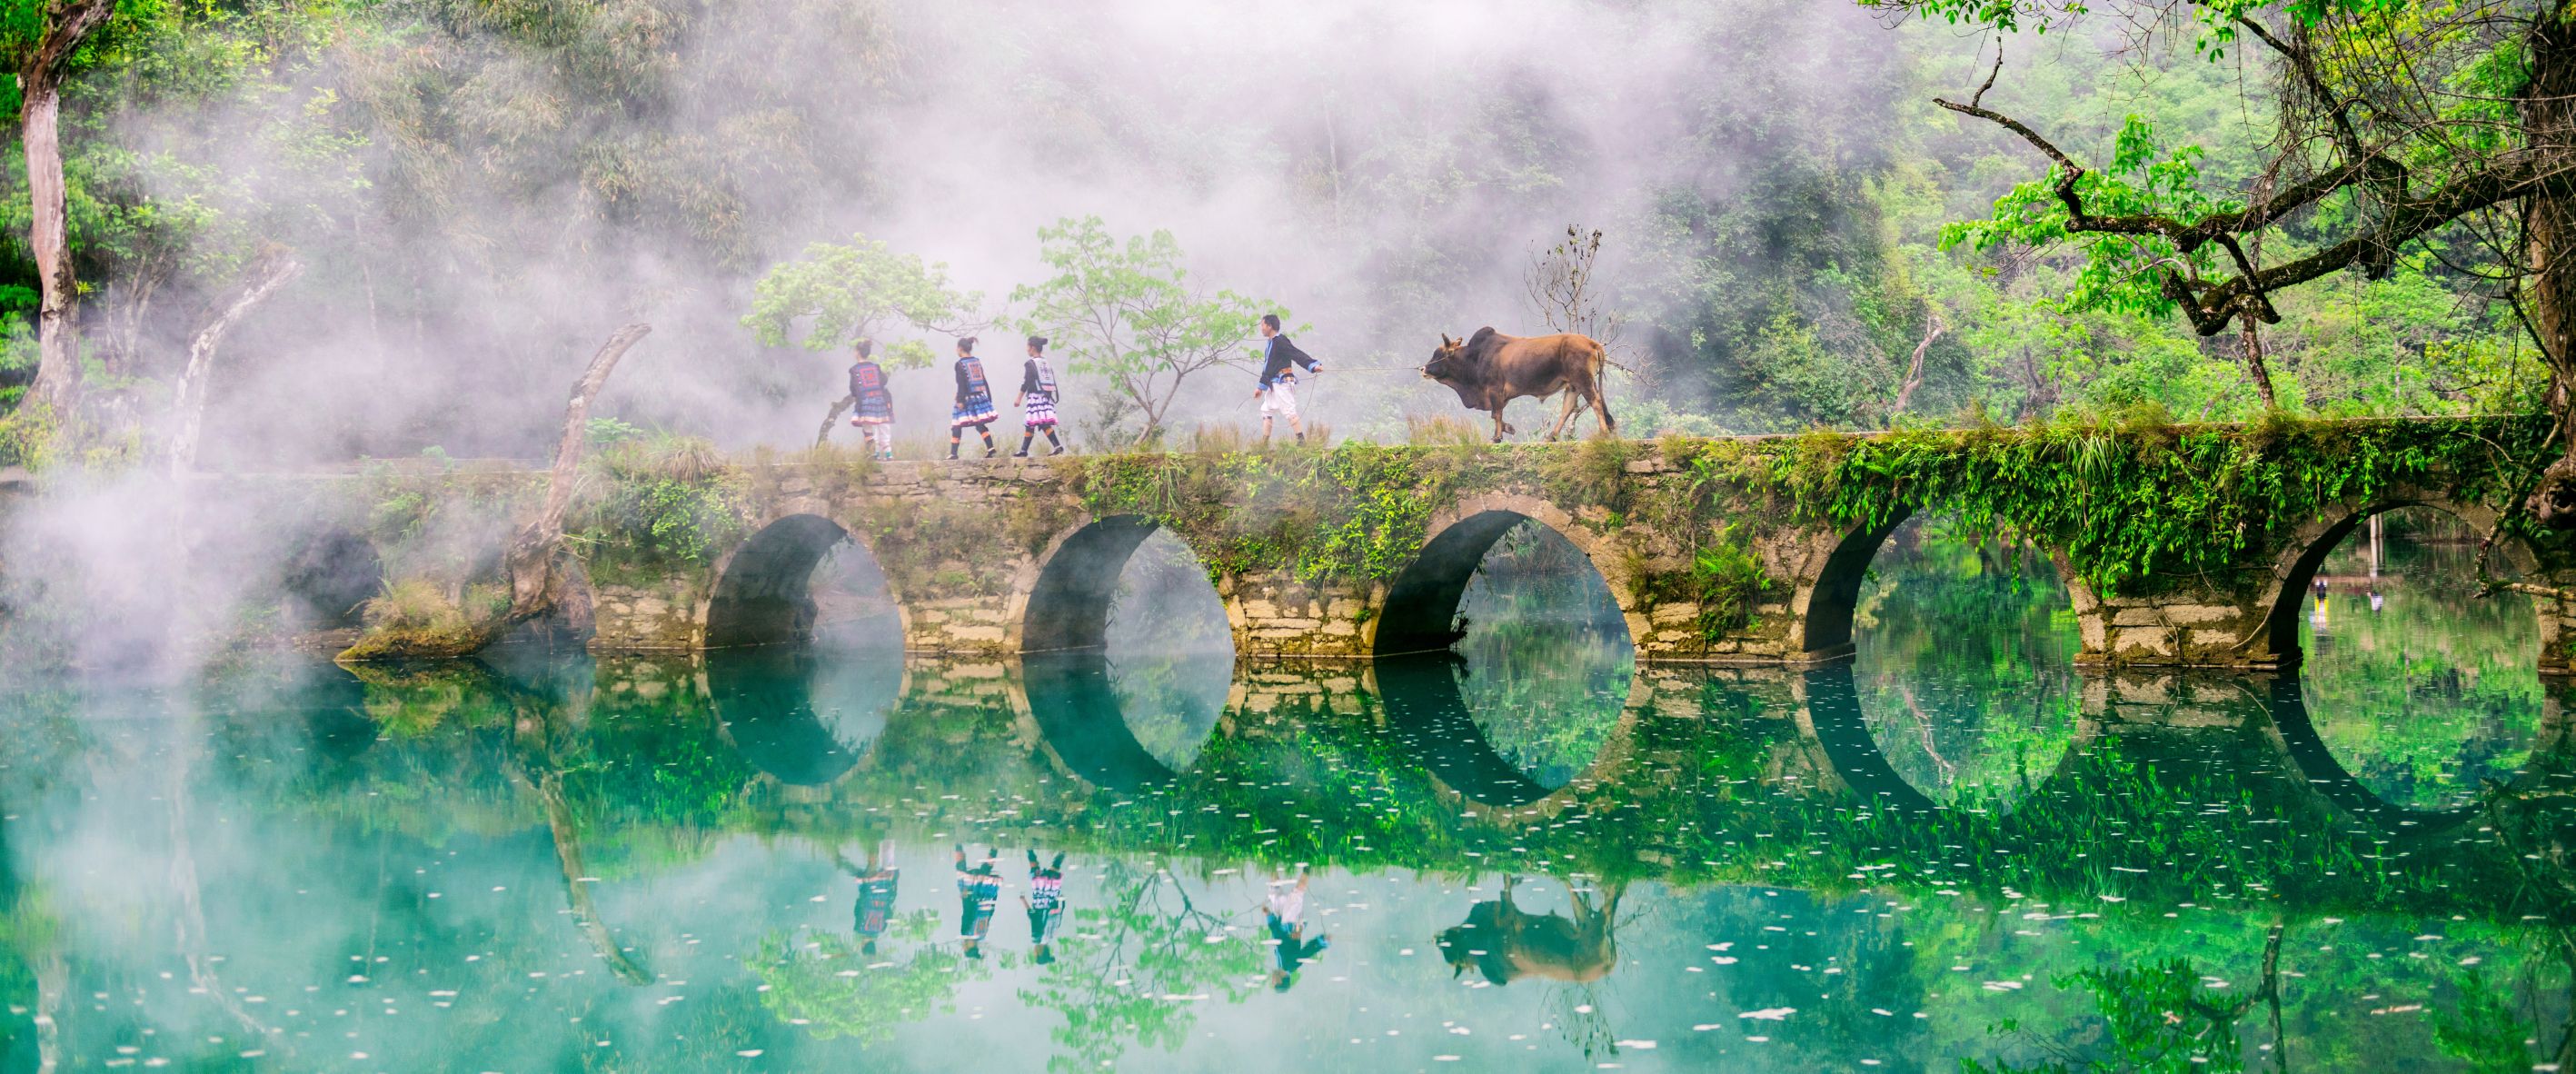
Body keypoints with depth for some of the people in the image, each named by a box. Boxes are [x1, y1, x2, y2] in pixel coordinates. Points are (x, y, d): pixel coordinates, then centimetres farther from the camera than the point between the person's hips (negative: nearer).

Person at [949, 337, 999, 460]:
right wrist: (989, 398, 19)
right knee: (980, 424, 13)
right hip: (980, 397, 6)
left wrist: (960, 400, -15)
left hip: (967, 397, -6)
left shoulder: (960, 364, -8)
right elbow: (984, 381, 13)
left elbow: (961, 384, -14)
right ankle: (991, 448, 1)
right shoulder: (977, 361, 10)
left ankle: (953, 453, -5)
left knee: (957, 426, -1)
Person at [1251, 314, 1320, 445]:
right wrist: (1261, 387, 28)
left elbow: (1297, 355, -22)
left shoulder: (1280, 341, -13)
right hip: (1274, 384, 11)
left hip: (1283, 382, -11)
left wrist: (1313, 365, -36)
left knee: (1289, 412, -14)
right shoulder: (1270, 344, 18)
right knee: (1266, 410, 12)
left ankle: (1302, 441, -16)